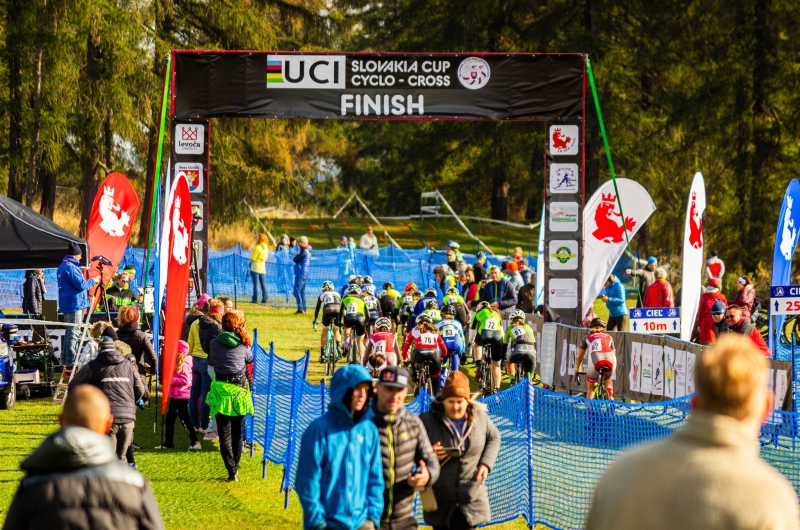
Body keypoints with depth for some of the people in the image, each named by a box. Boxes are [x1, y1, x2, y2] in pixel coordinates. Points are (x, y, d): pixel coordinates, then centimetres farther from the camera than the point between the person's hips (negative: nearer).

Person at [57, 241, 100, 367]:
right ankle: (71, 361, -11)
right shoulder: (71, 267, -17)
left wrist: (89, 282, 23)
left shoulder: (62, 267, 16)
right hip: (74, 304, -10)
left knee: (69, 332, 16)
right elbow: (81, 284, -19)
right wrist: (93, 281, -4)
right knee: (74, 332, -9)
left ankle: (65, 361, 19)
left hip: (66, 304, 10)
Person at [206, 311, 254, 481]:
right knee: (237, 431, 16)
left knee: (224, 432, 0)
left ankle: (231, 470, -10)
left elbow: (211, 361, 9)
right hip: (240, 389, 2)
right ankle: (235, 466, 22)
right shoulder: (243, 344, -2)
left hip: (221, 389, -2)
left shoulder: (215, 343, -6)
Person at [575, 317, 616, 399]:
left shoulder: (588, 337, 31)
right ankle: (610, 397, 14)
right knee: (607, 378, 34)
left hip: (595, 358, -2)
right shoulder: (609, 337, 33)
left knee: (591, 388, 19)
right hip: (610, 359, 2)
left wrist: (578, 369, 58)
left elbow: (579, 357, 40)